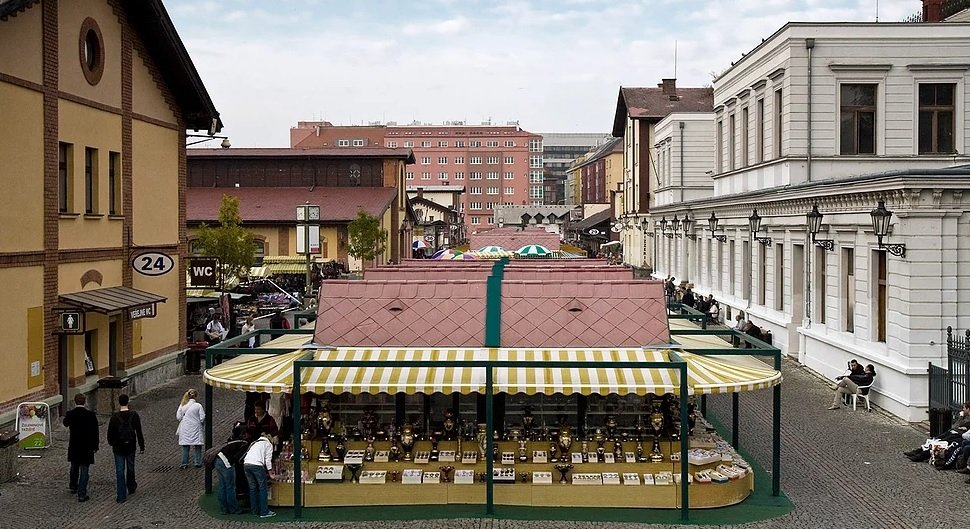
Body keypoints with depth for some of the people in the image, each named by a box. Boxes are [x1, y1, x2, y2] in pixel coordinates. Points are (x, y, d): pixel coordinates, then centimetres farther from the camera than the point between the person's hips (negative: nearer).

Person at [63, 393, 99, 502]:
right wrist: (95, 446, 1)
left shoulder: (70, 414, -9)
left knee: (74, 467, 24)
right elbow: (95, 432, -10)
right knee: (84, 469, 2)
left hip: (74, 446, 3)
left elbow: (65, 424, 15)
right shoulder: (91, 415, -14)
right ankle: (81, 494, 0)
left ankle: (73, 486, 43)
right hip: (87, 447, -3)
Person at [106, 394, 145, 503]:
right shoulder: (134, 415, -8)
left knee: (120, 471, 1)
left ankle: (121, 496, -1)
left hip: (118, 448, -1)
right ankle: (131, 488, 40)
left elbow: (110, 434, -2)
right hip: (130, 447, 1)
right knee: (130, 468, 21)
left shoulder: (114, 417, -10)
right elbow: (139, 433, -6)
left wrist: (112, 443, 17)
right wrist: (142, 446, 2)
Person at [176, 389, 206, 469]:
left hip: (185, 430, 3)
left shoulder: (182, 405, -3)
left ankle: (184, 463, 11)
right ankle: (198, 463, 8)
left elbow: (178, 417, 0)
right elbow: (202, 418, -10)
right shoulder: (198, 406, -12)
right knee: (198, 447, 8)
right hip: (195, 429, -3)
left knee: (185, 447, 10)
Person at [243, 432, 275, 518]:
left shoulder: (254, 443, 31)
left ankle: (255, 510, 20)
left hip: (246, 464, 6)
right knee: (263, 488, 1)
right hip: (257, 465, -6)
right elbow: (268, 460, 4)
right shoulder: (268, 444, 13)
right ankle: (264, 512, 0)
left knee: (252, 488, 15)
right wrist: (270, 473, 10)